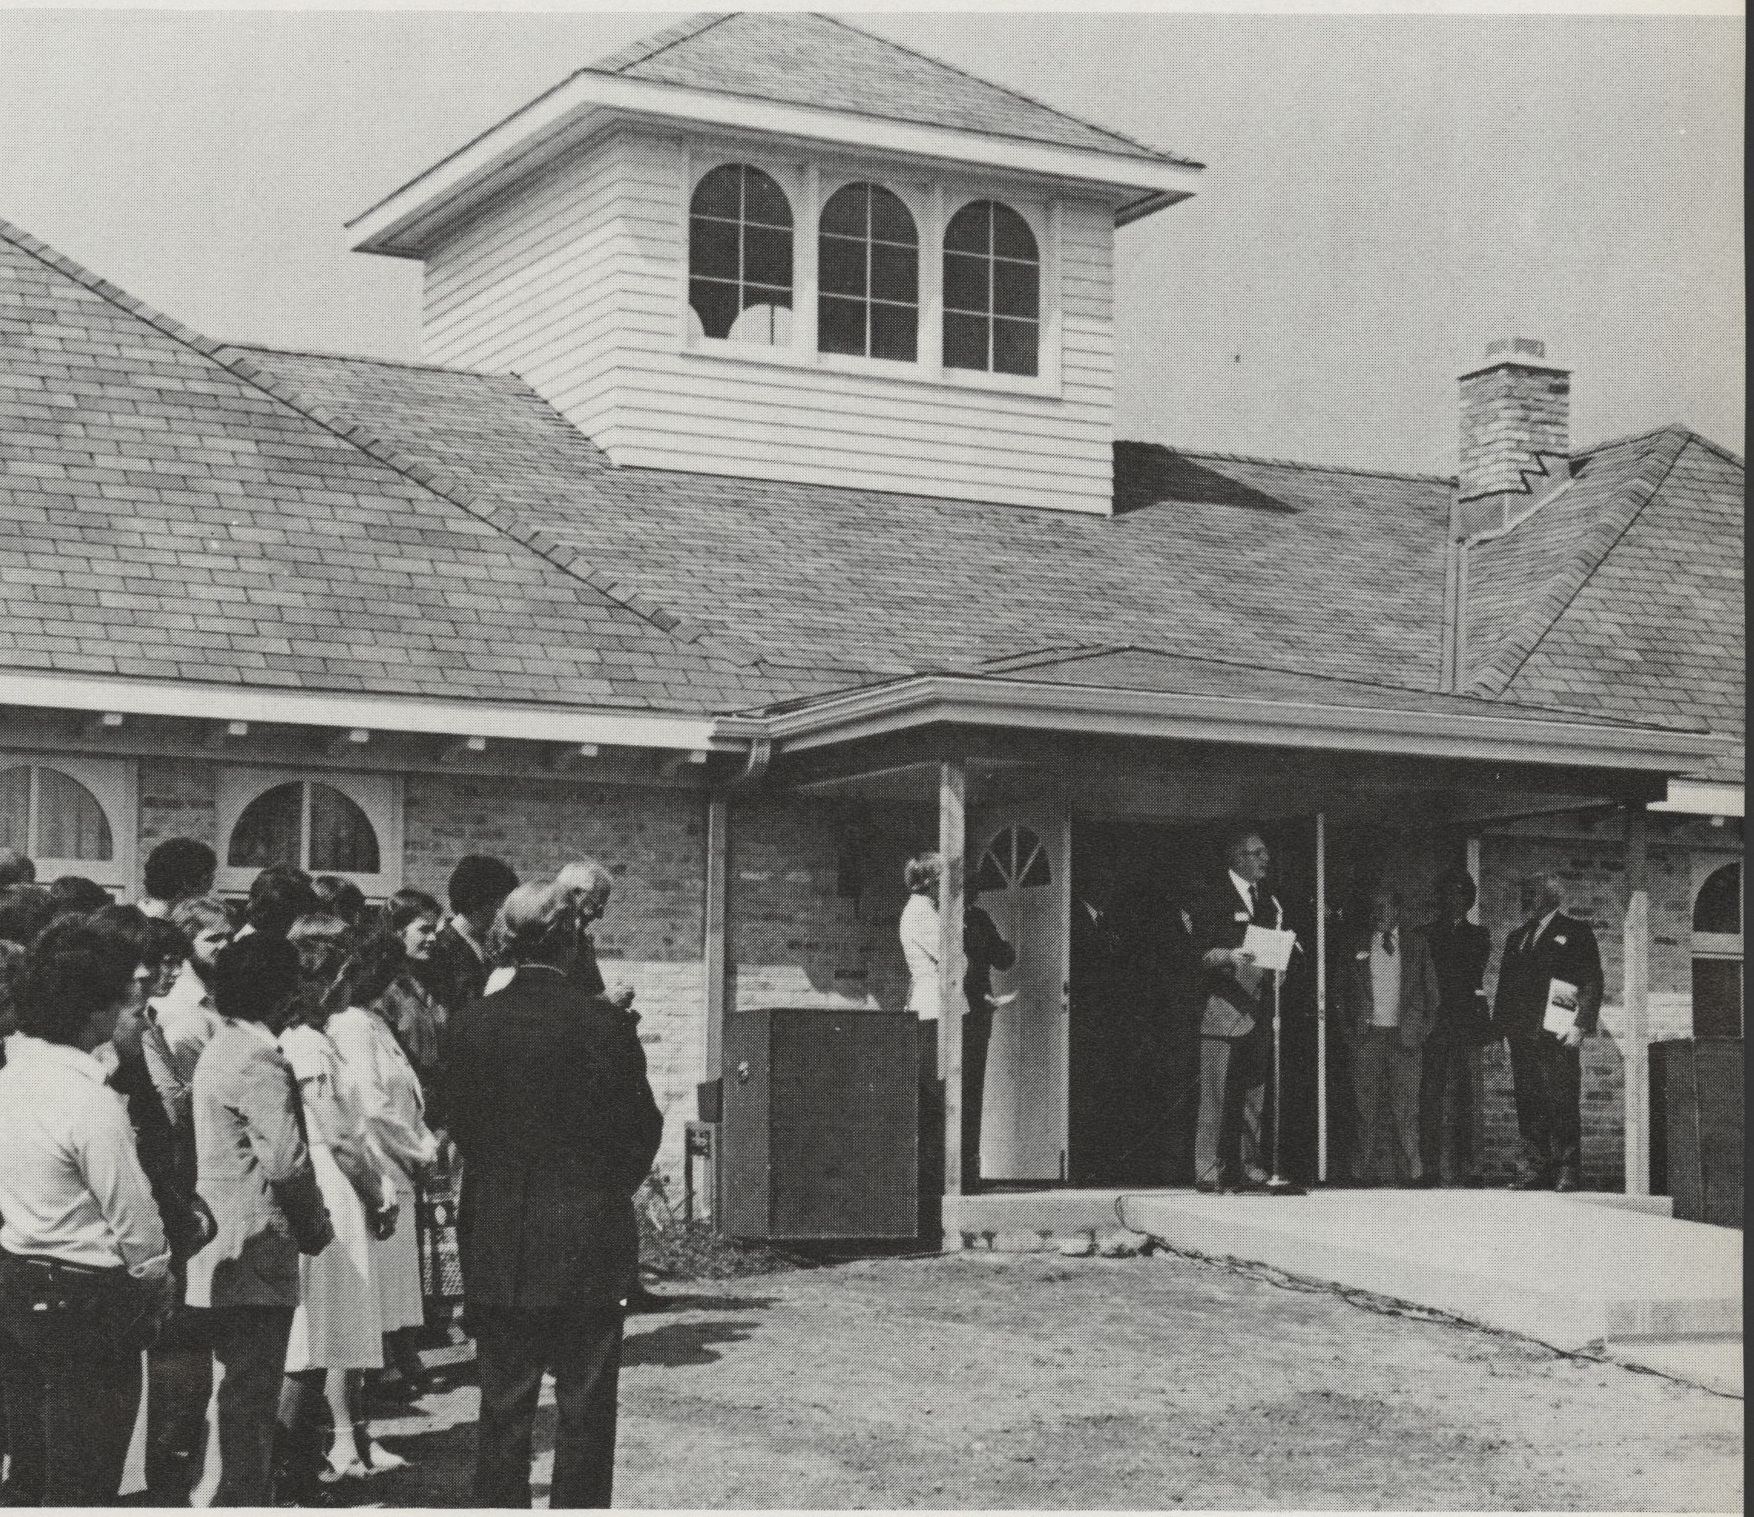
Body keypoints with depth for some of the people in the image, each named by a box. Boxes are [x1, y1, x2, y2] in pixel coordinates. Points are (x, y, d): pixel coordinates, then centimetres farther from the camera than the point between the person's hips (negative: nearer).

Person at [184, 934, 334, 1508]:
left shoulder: (220, 1048, 14)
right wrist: (317, 1225, -7)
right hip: (257, 1251, -10)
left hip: (224, 1251, 10)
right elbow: (286, 1159, -23)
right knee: (252, 1398, -4)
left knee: (243, 1393, 18)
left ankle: (238, 1494, 26)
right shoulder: (259, 1058, -17)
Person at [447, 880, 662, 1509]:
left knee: (503, 1406, 10)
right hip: (589, 1242, -2)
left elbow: (460, 1126, 2)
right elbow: (640, 1129, -6)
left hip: (497, 1243, 3)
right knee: (584, 1405, 6)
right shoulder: (605, 1021, -11)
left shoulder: (473, 1022, -3)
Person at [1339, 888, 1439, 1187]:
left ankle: (1413, 1172, -1)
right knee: (1365, 1110, -1)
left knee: (1406, 1111, -3)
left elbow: (1430, 989, 10)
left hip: (1404, 1037, -1)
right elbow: (1345, 993, 14)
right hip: (1368, 1036, 1)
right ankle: (1360, 1171, 1)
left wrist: (1422, 1028, 2)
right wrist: (1351, 1030, 4)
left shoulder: (1416, 944, 11)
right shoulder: (1359, 948, 12)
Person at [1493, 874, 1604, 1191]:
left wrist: (1581, 1024, -13)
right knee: (1528, 1105, 3)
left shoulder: (1576, 932, 4)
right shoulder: (1517, 937, 23)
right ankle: (1535, 1170, 6)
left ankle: (1568, 1172, -4)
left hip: (1556, 1034, -6)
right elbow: (1505, 985, 22)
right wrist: (1500, 1026, 11)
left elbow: (1592, 982, -3)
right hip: (1521, 1034, 6)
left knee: (1562, 1103, -7)